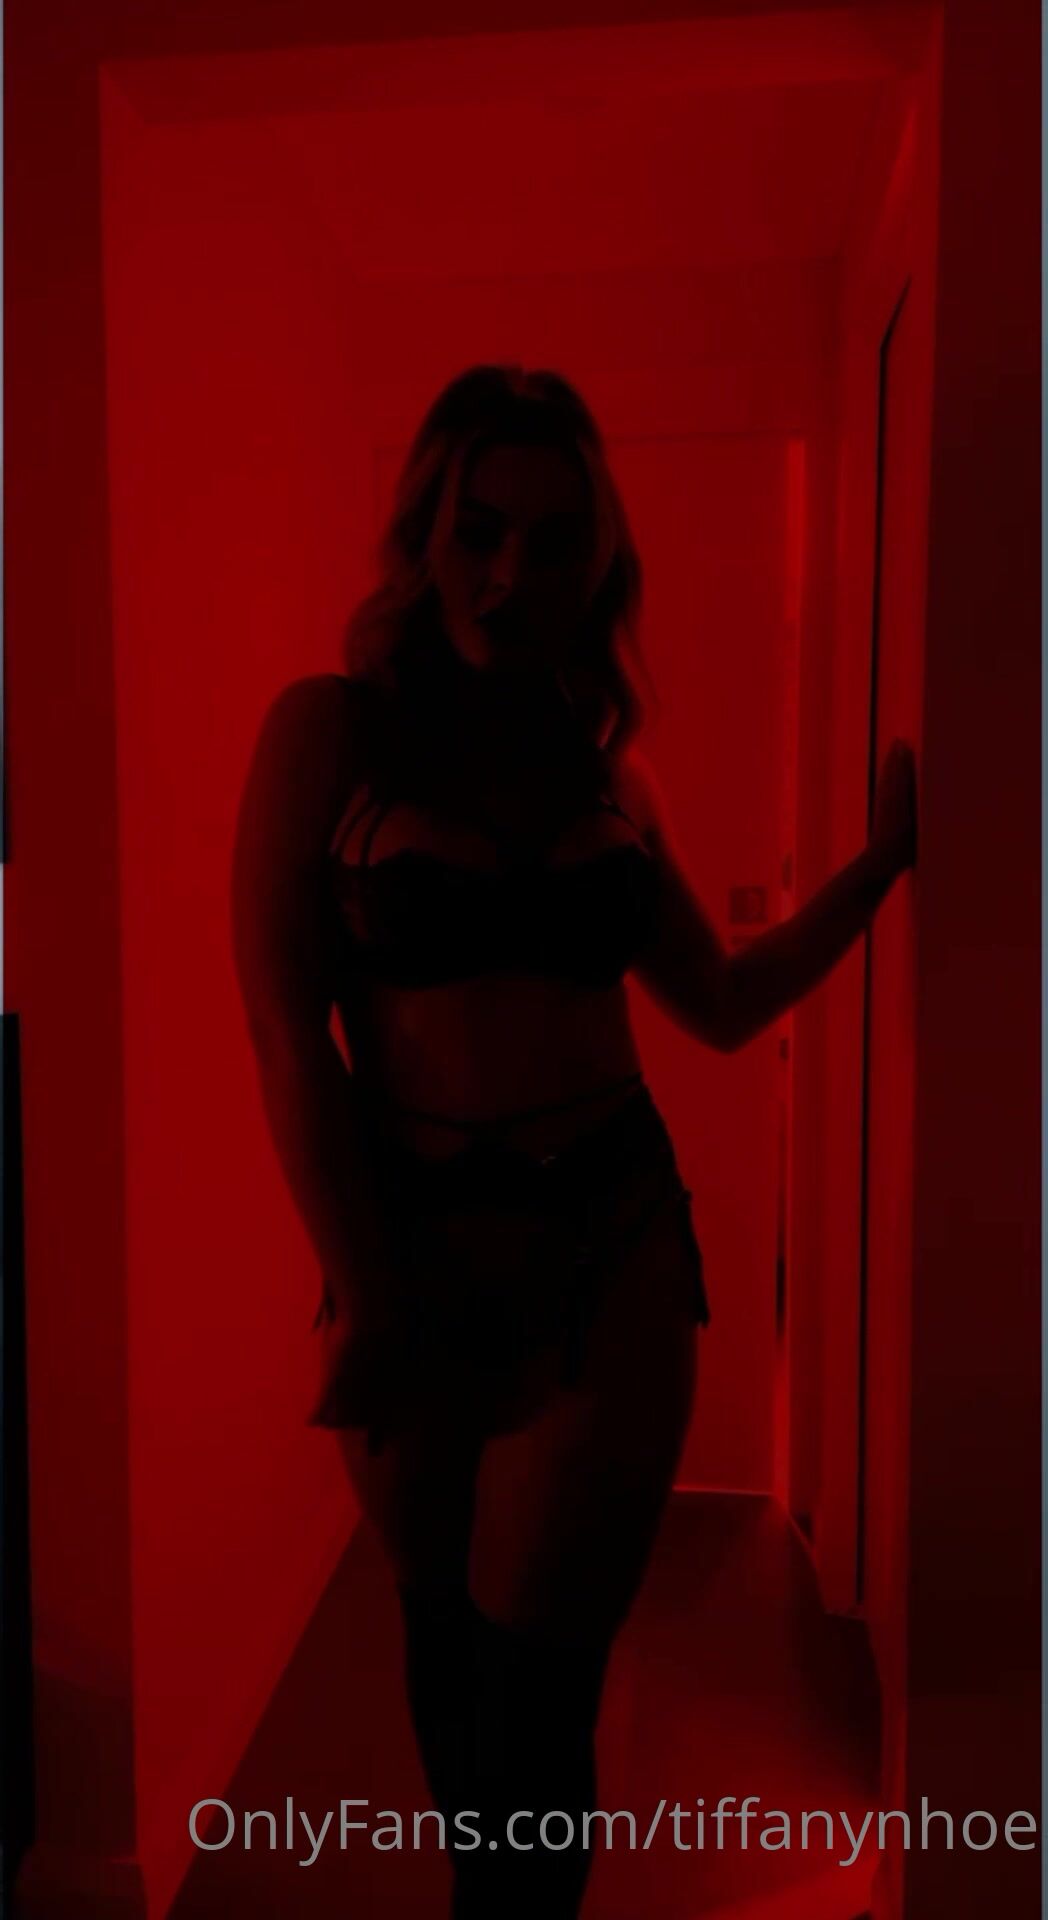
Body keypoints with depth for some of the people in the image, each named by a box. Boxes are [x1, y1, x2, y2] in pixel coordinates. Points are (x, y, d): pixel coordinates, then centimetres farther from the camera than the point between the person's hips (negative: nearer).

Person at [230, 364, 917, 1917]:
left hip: (612, 1244, 2)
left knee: (535, 1689, 5)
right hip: (416, 1241, -1)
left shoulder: (610, 766, 7)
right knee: (445, 1635, 19)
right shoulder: (331, 727, -4)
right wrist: (367, 1299, -9)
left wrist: (877, 866, 5)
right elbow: (285, 1029, -8)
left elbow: (724, 1005, 12)